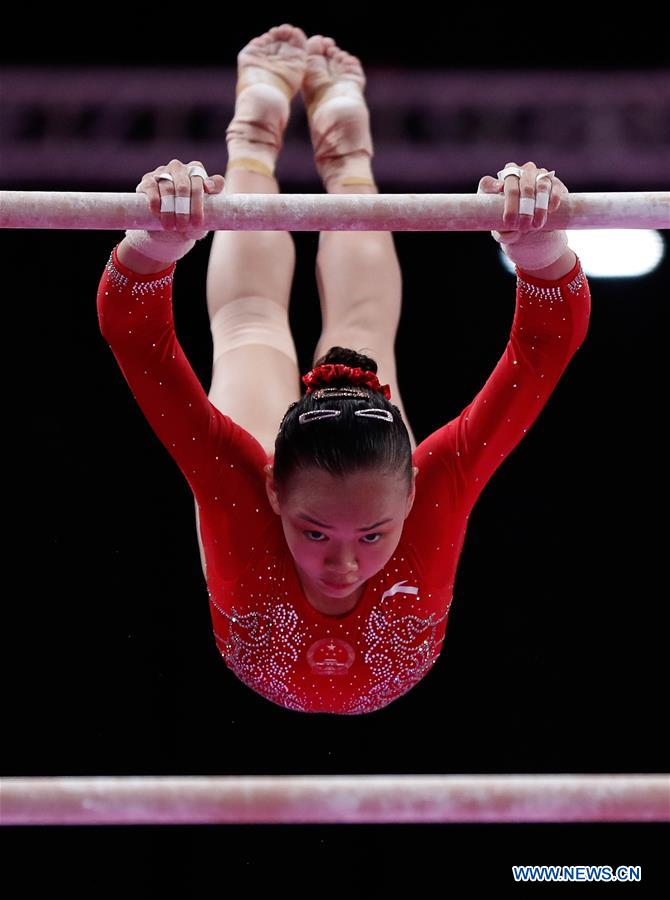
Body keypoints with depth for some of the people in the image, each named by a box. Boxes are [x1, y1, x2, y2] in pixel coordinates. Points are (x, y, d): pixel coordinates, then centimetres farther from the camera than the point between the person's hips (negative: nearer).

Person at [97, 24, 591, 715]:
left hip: (369, 477, 0)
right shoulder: (240, 493, -49)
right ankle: (260, 103, 52)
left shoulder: (434, 490, -48)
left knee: (361, 324, 31)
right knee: (250, 316, 28)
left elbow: (551, 340, -58)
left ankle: (343, 138, 56)